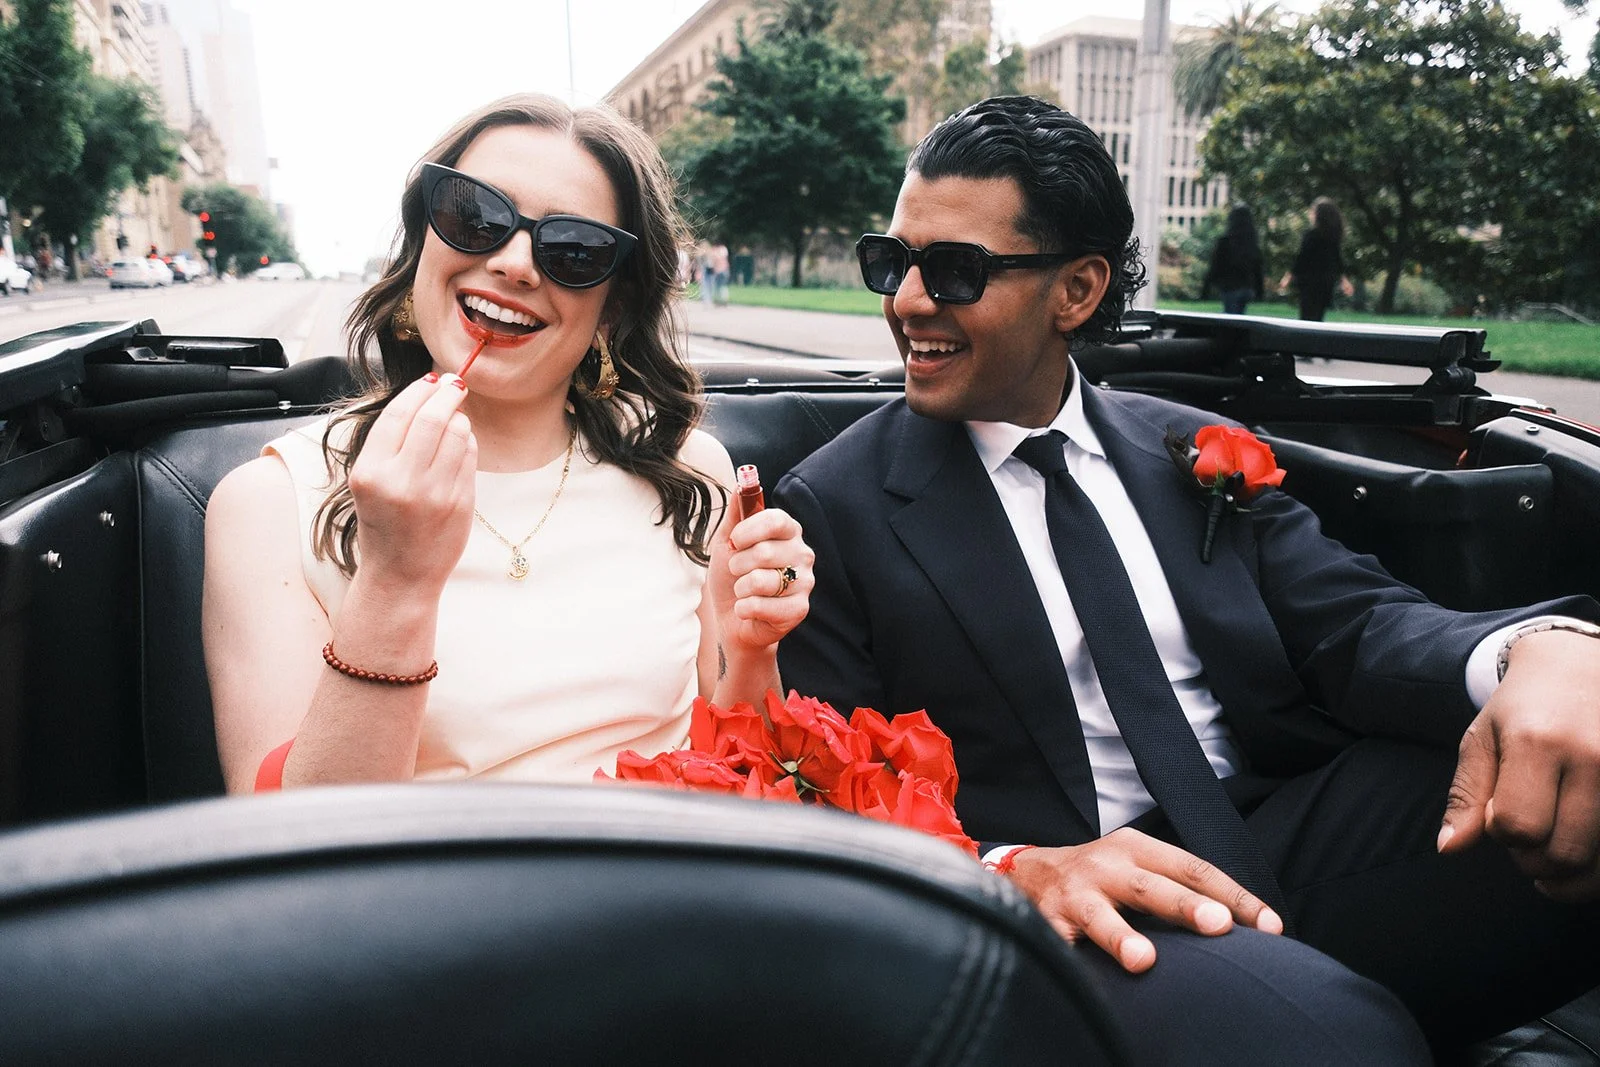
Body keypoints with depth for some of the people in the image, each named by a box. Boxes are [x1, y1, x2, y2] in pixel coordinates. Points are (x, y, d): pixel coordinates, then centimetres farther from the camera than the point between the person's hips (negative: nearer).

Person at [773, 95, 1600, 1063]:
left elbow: (1359, 624, 2)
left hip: (1309, 840, 5)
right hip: (1079, 911, -4)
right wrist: (1012, 869, -24)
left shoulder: (1200, 454, 12)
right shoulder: (834, 508, 0)